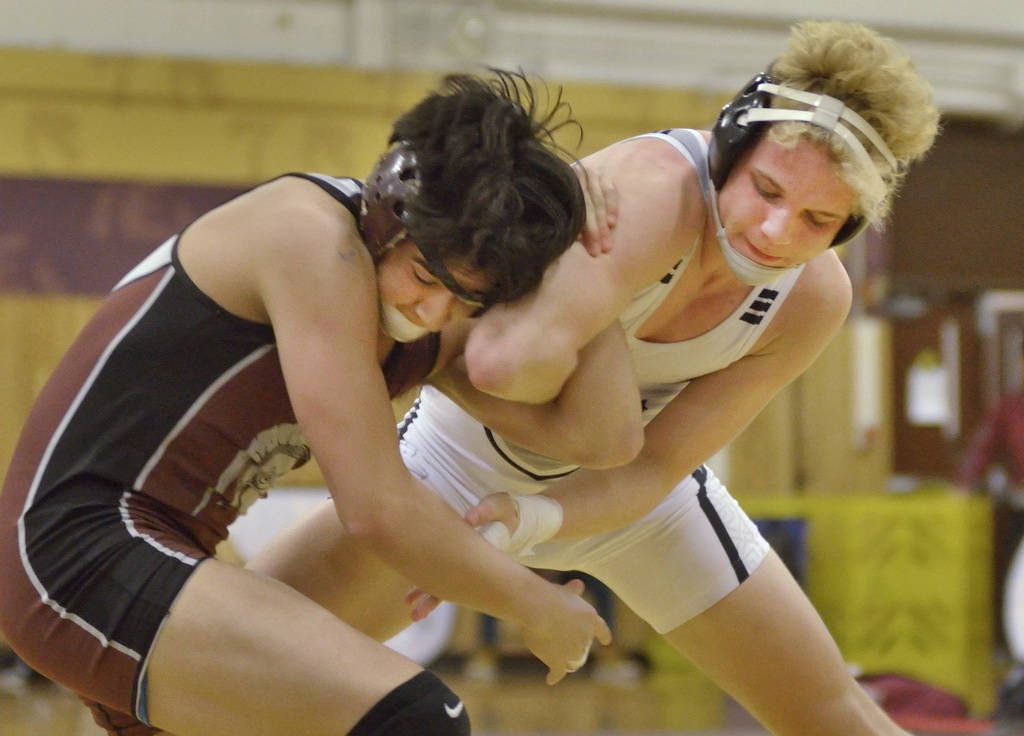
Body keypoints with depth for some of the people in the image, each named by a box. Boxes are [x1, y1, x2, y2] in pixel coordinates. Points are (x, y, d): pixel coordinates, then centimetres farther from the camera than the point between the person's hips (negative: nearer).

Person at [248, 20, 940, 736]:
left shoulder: (815, 299, -22)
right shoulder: (657, 186, -39)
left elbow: (650, 473, -21)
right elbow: (515, 359, -54)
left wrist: (524, 522, -39)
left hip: (627, 485, 3)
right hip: (470, 454, -3)